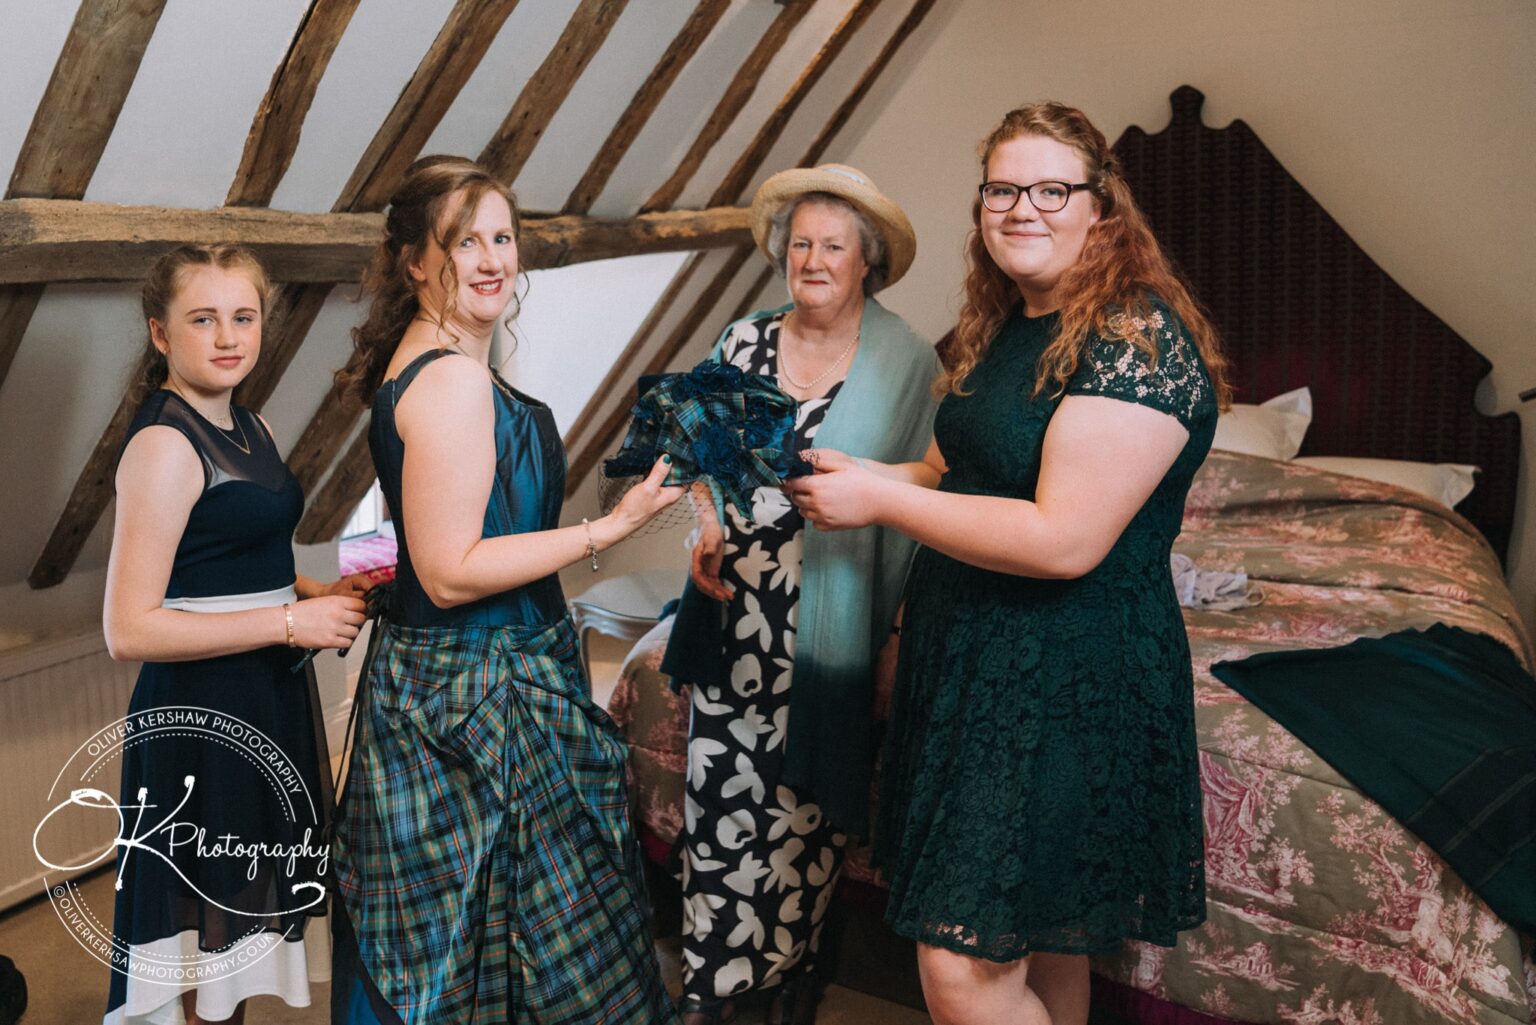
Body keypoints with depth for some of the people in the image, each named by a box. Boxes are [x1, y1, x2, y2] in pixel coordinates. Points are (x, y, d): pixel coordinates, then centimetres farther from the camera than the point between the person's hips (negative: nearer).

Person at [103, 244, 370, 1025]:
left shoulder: (251, 429, 10)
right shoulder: (164, 445, -16)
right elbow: (129, 629, -21)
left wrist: (323, 592, 4)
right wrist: (292, 620, -20)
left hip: (273, 699, 9)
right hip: (202, 716, -8)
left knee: (246, 936, 20)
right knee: (208, 941, 6)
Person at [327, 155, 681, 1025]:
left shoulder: (420, 364, 9)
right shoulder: (452, 380, -21)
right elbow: (449, 572, -24)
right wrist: (612, 529, -23)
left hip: (431, 673, 10)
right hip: (484, 695, -10)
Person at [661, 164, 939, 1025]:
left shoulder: (907, 361, -6)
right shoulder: (743, 342, 4)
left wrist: (896, 632, -11)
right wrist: (708, 530, -7)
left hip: (829, 622, -2)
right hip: (738, 610, 3)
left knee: (810, 799, 11)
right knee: (722, 788, 7)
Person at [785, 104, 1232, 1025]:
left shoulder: (1139, 336, -17)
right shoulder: (1006, 329, 11)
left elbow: (1064, 539, -25)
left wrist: (880, 499, -19)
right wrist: (857, 474, 3)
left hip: (1067, 680, -8)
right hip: (973, 659, 8)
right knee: (1037, 942, 22)